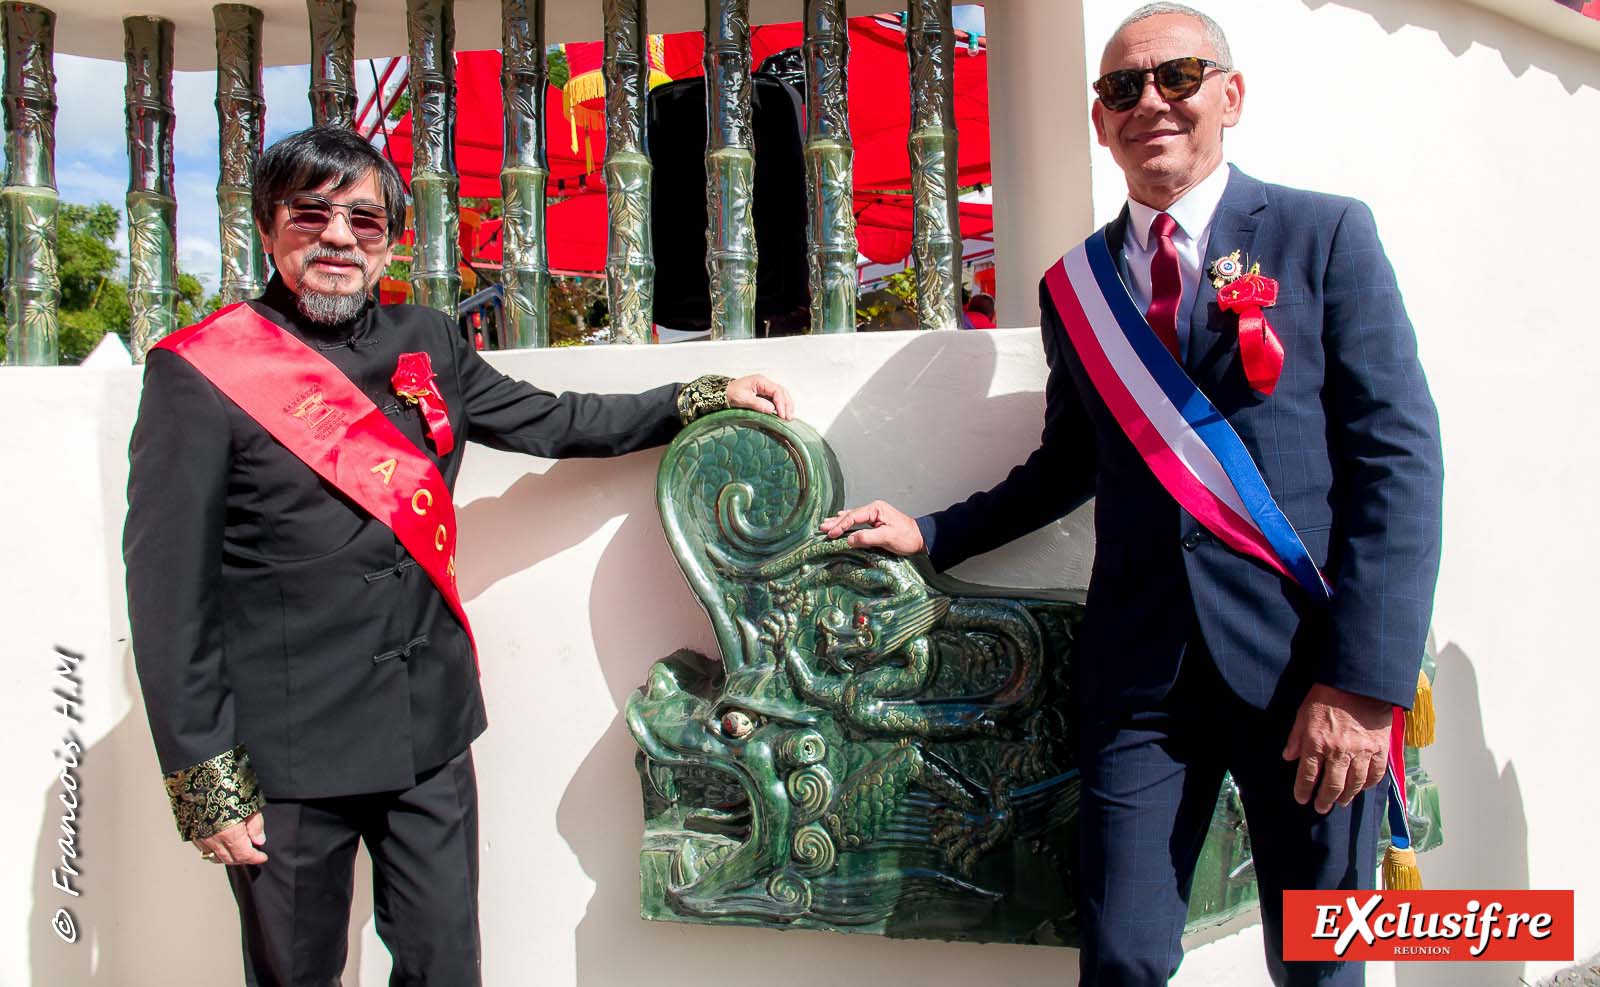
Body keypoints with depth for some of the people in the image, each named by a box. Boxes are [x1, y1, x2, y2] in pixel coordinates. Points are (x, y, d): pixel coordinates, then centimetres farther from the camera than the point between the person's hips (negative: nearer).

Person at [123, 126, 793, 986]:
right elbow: (169, 592, -9)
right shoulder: (199, 372, -8)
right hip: (287, 756, -4)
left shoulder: (427, 345, 7)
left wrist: (704, 397, 13)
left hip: (430, 732, 4)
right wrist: (204, 782, -10)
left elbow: (551, 422, 18)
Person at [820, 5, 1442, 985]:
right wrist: (931, 533, 13)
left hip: (1305, 658, -2)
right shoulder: (1075, 286, 12)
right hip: (1140, 665, 3)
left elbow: (1398, 457, -6)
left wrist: (1366, 680, -13)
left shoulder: (1325, 235, 1)